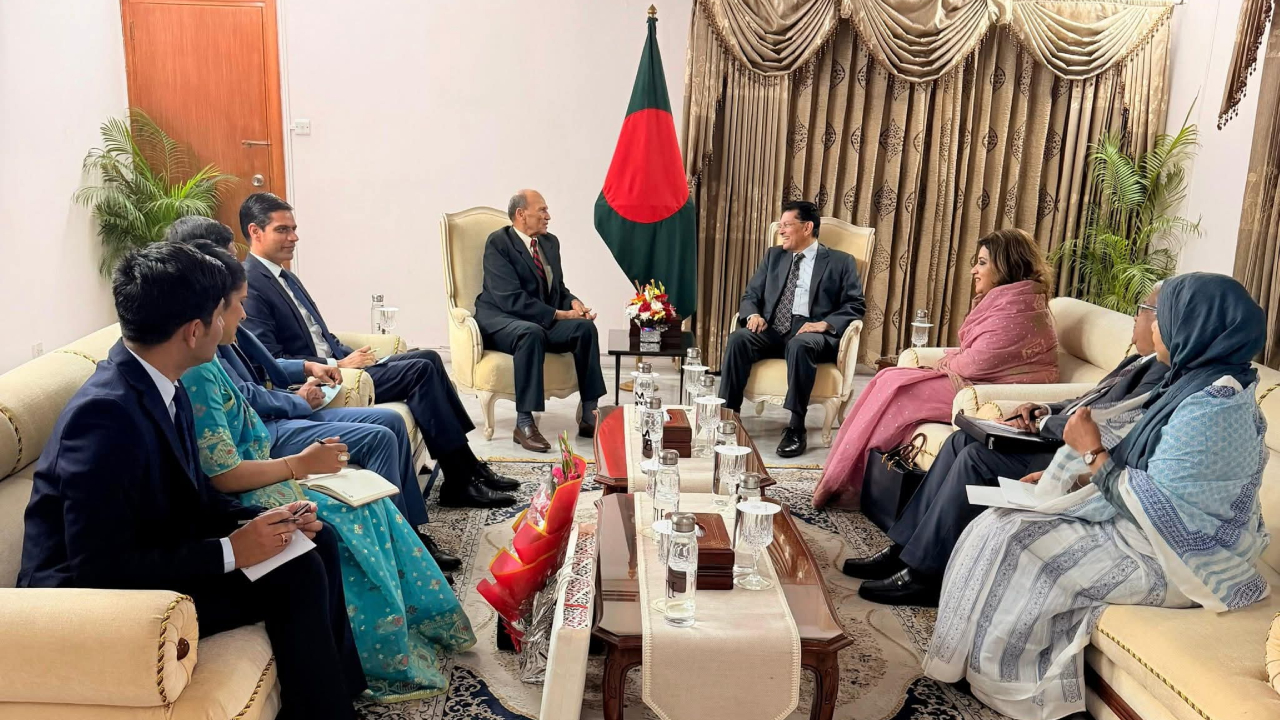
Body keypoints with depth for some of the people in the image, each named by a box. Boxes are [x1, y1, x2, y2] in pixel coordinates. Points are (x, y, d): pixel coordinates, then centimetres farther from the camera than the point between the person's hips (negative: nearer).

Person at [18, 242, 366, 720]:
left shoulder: (159, 384, -2)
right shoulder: (107, 414, -29)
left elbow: (191, 490, 9)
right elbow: (101, 569, -28)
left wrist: (260, 520, -6)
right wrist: (230, 551, -23)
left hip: (149, 552, 9)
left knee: (317, 542, 5)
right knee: (297, 577, -18)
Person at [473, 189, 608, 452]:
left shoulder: (550, 242, 12)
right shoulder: (498, 242, -11)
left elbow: (558, 288, 17)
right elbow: (511, 298, -21)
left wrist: (573, 302, -8)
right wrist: (559, 314, -23)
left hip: (544, 321, 7)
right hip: (499, 320, -6)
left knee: (585, 327, -19)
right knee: (532, 333, -39)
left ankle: (589, 416, -17)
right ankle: (524, 424, -34)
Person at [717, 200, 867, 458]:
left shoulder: (841, 262, 9)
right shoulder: (773, 256, 21)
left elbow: (855, 304, 0)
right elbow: (751, 295, 16)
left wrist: (825, 324, -17)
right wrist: (754, 314, -8)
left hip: (811, 334, -3)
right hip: (772, 330, 4)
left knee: (801, 344, -38)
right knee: (738, 338, -27)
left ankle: (796, 428, -34)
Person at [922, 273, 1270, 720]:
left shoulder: (1211, 408, -26)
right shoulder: (1196, 382, 6)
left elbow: (1155, 507, -27)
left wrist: (1092, 452, -15)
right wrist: (1066, 480, 3)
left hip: (1168, 556, -10)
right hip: (1143, 526, 10)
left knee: (1013, 547, -13)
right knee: (1002, 525, 2)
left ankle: (989, 671, 9)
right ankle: (975, 657, 11)